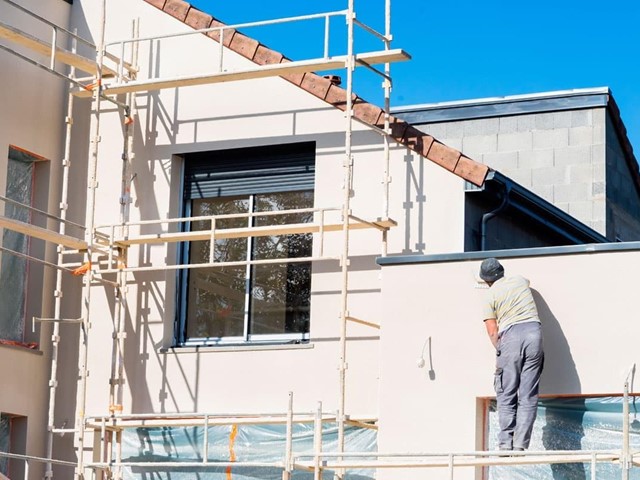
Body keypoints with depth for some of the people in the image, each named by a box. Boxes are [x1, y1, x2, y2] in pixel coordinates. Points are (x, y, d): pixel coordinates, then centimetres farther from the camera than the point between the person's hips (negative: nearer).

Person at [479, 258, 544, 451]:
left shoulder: (490, 295, 8)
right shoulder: (520, 280, 18)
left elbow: (493, 332, 2)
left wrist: (500, 351, 14)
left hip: (510, 335, -3)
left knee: (506, 396, 4)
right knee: (528, 396, 2)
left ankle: (505, 444, -3)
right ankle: (520, 444, -3)